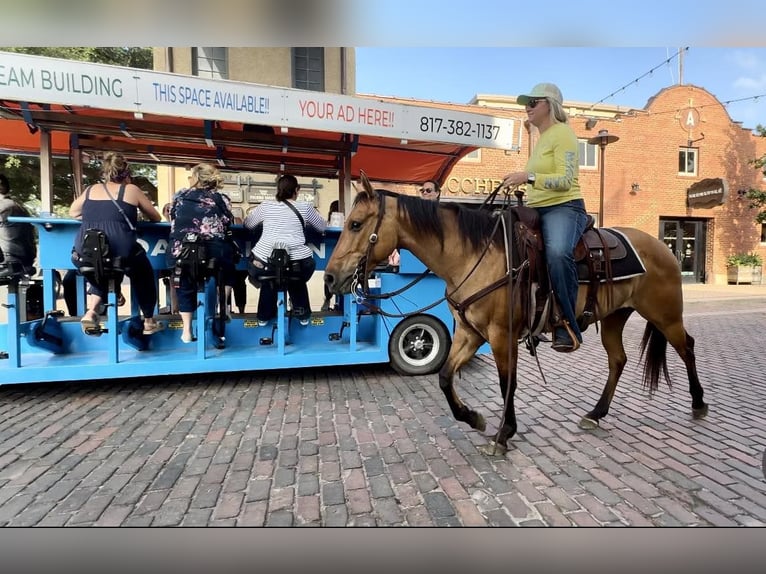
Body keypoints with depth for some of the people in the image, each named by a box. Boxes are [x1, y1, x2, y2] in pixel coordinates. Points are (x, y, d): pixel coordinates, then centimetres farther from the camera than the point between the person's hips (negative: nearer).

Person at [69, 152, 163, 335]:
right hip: (121, 251, -4)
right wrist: (136, 213, 39)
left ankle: (91, 312, 17)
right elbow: (156, 218, 19)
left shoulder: (90, 190, 18)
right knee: (143, 275, 25)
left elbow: (73, 212, 33)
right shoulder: (131, 189, 9)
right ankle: (149, 322, 31)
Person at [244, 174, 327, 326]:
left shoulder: (265, 206, 11)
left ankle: (264, 316, 40)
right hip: (298, 264, -1)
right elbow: (323, 227, 22)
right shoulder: (305, 207, 8)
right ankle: (303, 315, 36)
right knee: (298, 283, 35)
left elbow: (247, 224, 27)